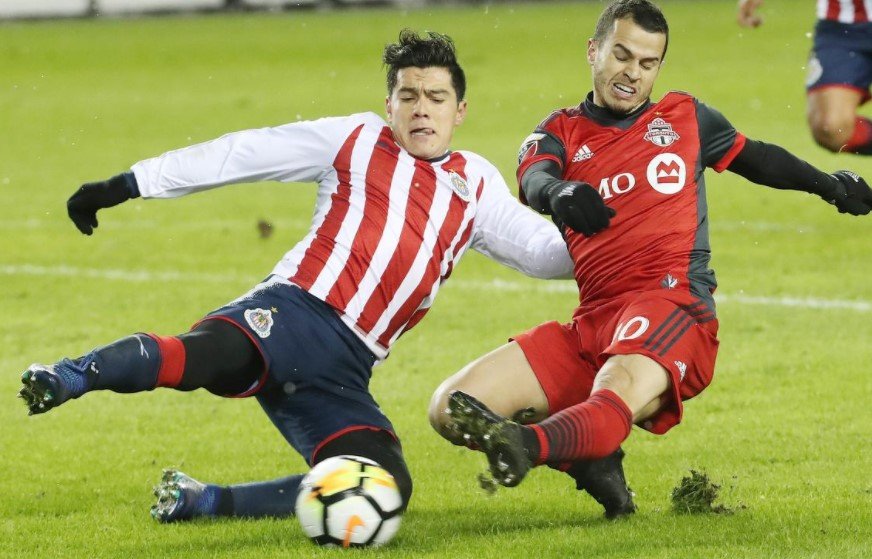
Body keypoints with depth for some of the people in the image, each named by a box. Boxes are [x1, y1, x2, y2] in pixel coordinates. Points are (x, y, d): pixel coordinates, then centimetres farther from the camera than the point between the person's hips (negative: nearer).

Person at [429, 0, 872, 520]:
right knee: (453, 408, -14)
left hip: (672, 304, -3)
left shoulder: (684, 117, 19)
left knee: (619, 395, -39)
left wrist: (829, 183, 26)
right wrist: (558, 193, -32)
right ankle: (593, 462, -13)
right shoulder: (562, 131, 16)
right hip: (593, 320, 3)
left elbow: (756, 159, 37)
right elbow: (533, 179, -8)